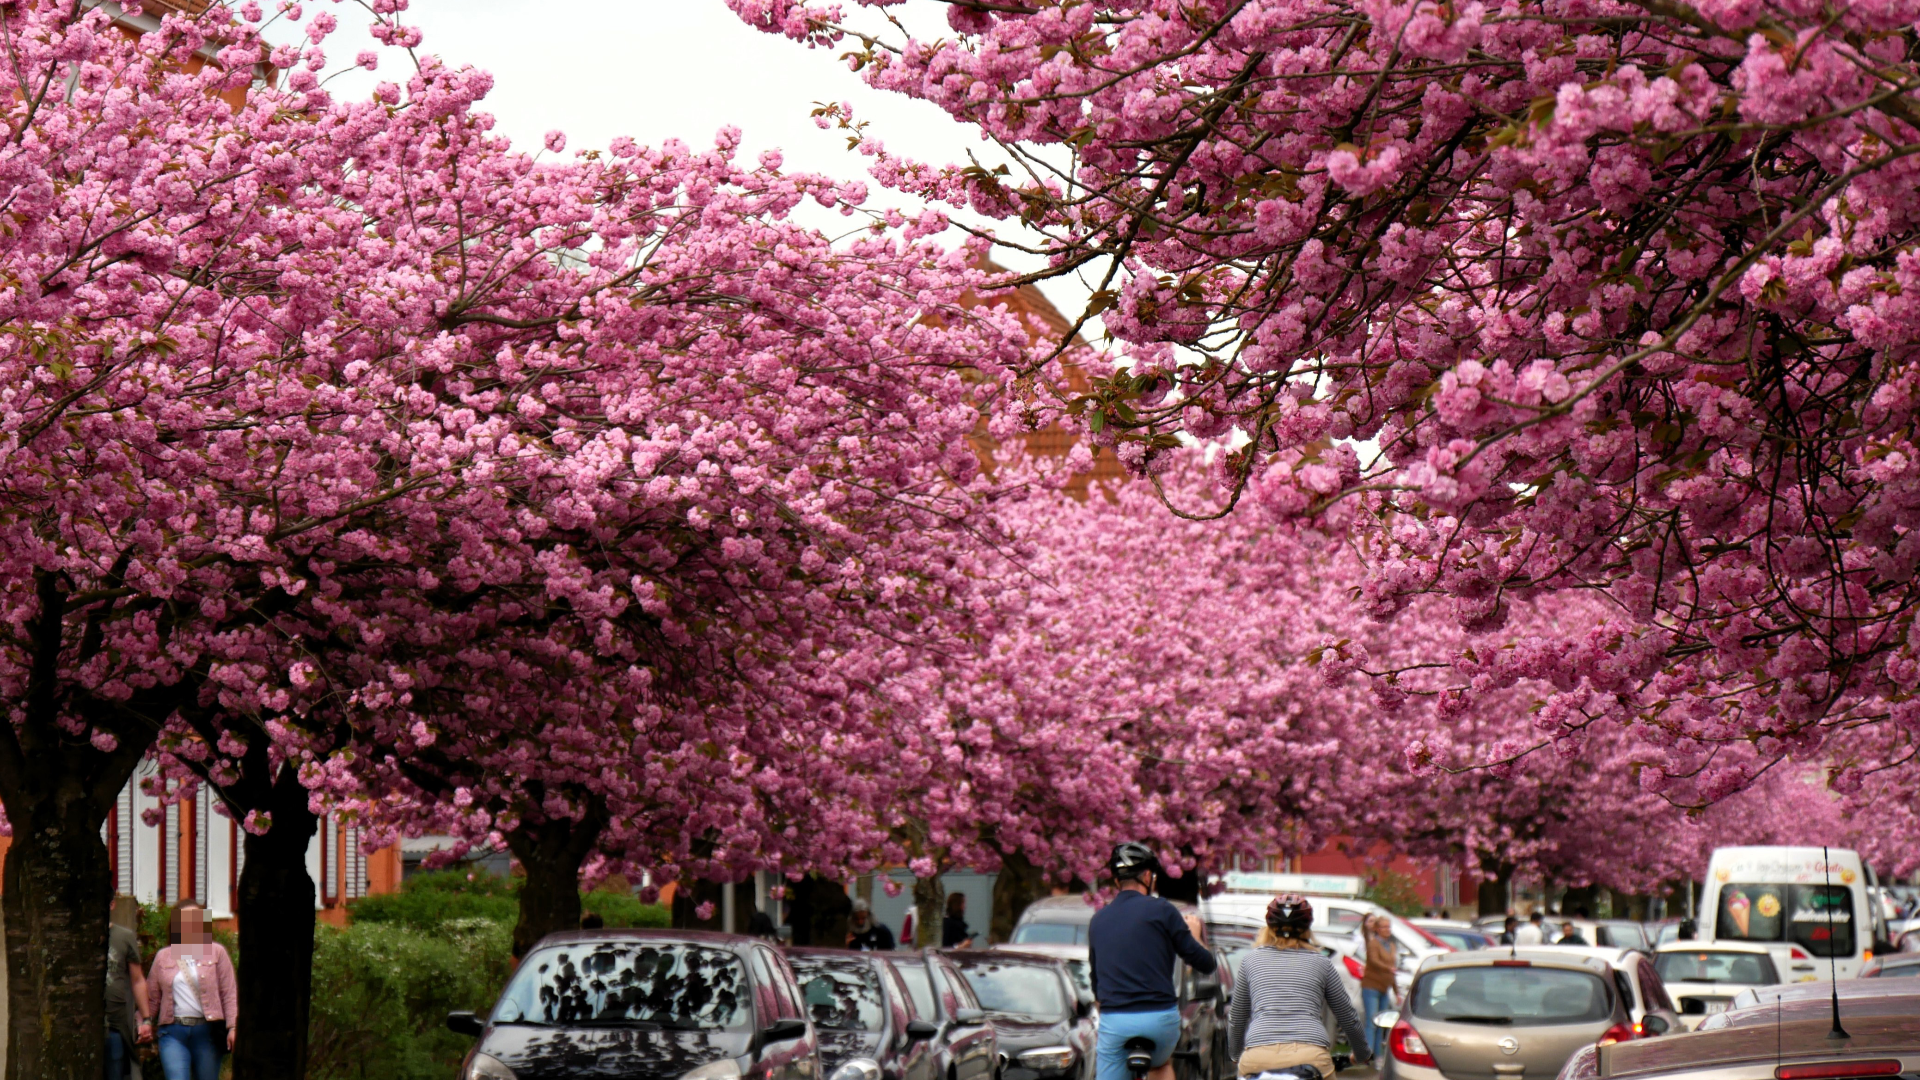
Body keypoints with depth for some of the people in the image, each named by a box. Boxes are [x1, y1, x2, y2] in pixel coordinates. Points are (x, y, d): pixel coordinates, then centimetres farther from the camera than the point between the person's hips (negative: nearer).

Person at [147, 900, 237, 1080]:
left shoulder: (216, 952, 5)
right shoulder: (163, 957, 11)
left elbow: (229, 993, 1)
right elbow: (152, 997, 12)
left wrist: (232, 1026, -8)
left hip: (207, 1031, 0)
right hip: (173, 1033, 0)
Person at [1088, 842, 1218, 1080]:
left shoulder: (1098, 920, 13)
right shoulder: (1161, 910, -1)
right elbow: (1205, 964, 3)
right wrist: (1194, 933, 23)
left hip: (1113, 1022, 1)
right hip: (1160, 1020, -1)